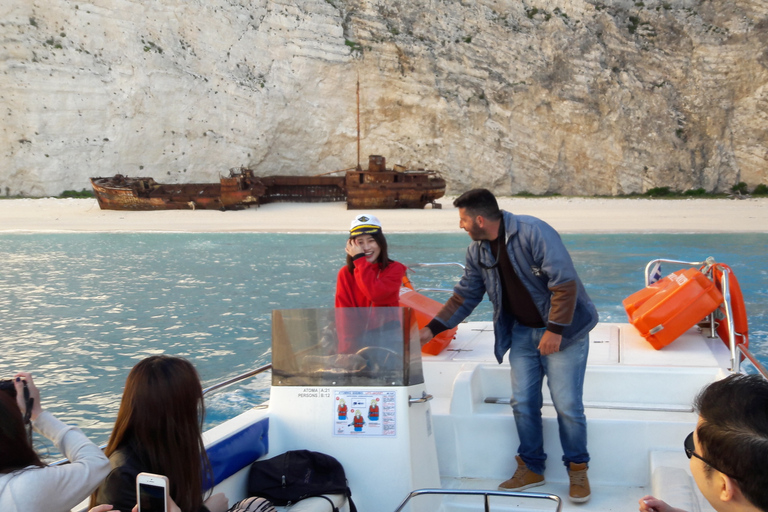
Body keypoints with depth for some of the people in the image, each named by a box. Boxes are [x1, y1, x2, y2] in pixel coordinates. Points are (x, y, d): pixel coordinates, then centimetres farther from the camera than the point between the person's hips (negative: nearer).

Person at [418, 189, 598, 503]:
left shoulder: (533, 233, -22)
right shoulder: (478, 251, 1)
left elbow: (565, 283, -24)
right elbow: (465, 296, 10)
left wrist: (555, 330, -23)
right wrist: (432, 329, 5)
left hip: (562, 331, -6)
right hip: (522, 333, 6)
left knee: (567, 405, -4)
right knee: (523, 404, 5)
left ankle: (577, 469, 14)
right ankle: (531, 468, 21)